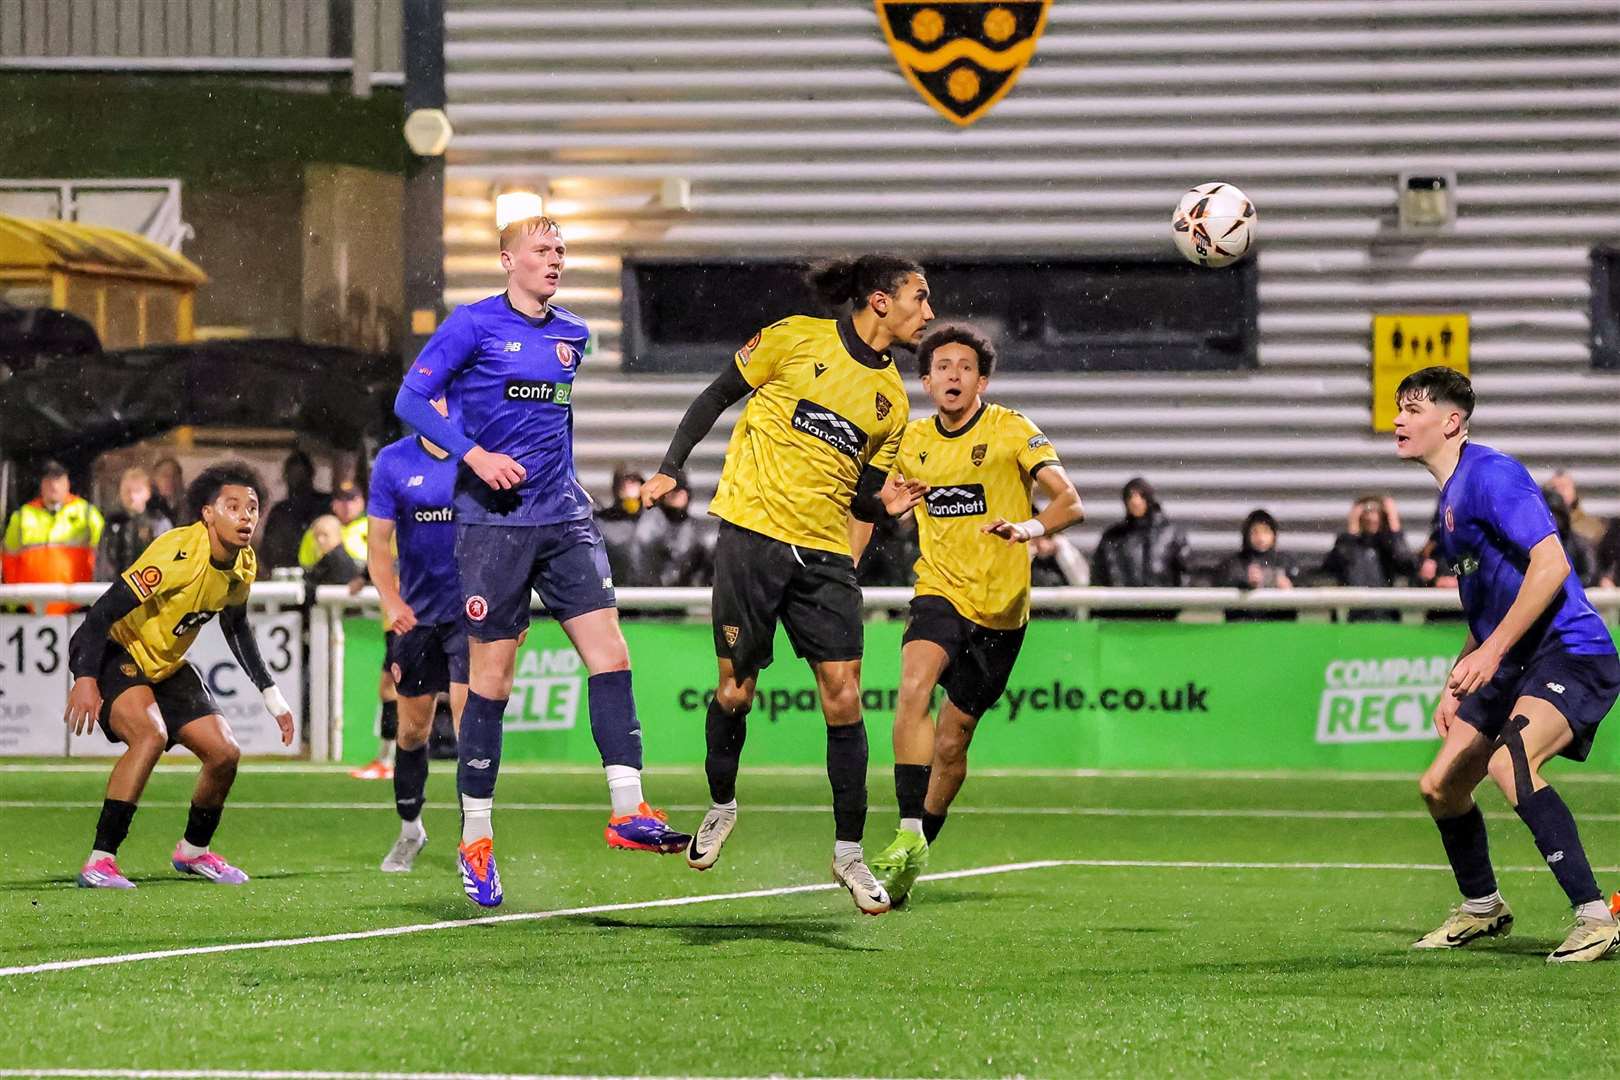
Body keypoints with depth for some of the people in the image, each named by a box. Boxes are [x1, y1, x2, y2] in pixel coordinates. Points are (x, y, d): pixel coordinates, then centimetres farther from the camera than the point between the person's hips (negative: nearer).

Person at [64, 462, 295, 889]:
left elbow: (235, 626, 18)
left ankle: (194, 850, 30)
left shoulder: (243, 565, -3)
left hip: (167, 665, 8)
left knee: (224, 754, 2)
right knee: (150, 734, -33)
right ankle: (99, 861, -31)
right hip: (114, 651, -8)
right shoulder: (177, 554, -29)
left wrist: (270, 693, 17)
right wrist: (85, 679, -37)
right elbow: (103, 611, -30)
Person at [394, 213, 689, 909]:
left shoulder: (571, 336, 13)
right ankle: (475, 838, 8)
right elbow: (410, 400, -8)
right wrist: (475, 454, -18)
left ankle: (628, 811, -11)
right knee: (491, 680, -2)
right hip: (492, 521, -5)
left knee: (609, 651, -9)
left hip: (563, 518, 5)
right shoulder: (474, 325, -5)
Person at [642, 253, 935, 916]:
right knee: (736, 689, -1)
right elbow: (717, 397, 6)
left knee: (844, 698, -6)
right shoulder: (797, 339, -2)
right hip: (751, 535, -4)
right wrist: (670, 469, 0)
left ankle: (849, 852, 3)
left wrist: (849, 566, 3)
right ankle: (721, 807, 27)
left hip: (824, 555, 4)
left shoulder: (892, 400, 12)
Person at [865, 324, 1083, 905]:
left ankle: (914, 856, 26)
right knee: (914, 686, -28)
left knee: (951, 741, 5)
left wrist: (1032, 527, -36)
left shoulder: (1012, 431, -6)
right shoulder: (912, 440, 6)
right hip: (939, 593, 2)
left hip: (999, 606, -2)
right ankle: (908, 839, -32)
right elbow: (890, 496, 27)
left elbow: (1070, 502, -16)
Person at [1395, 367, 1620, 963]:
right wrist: (1458, 682, 21)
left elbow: (1551, 565, -23)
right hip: (1512, 667, 10)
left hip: (1572, 652, -10)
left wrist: (1491, 651, -24)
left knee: (1509, 762, -32)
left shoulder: (1490, 475, -13)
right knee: (1440, 786, 11)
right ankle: (1481, 907, 34)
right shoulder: (1451, 495, 19)